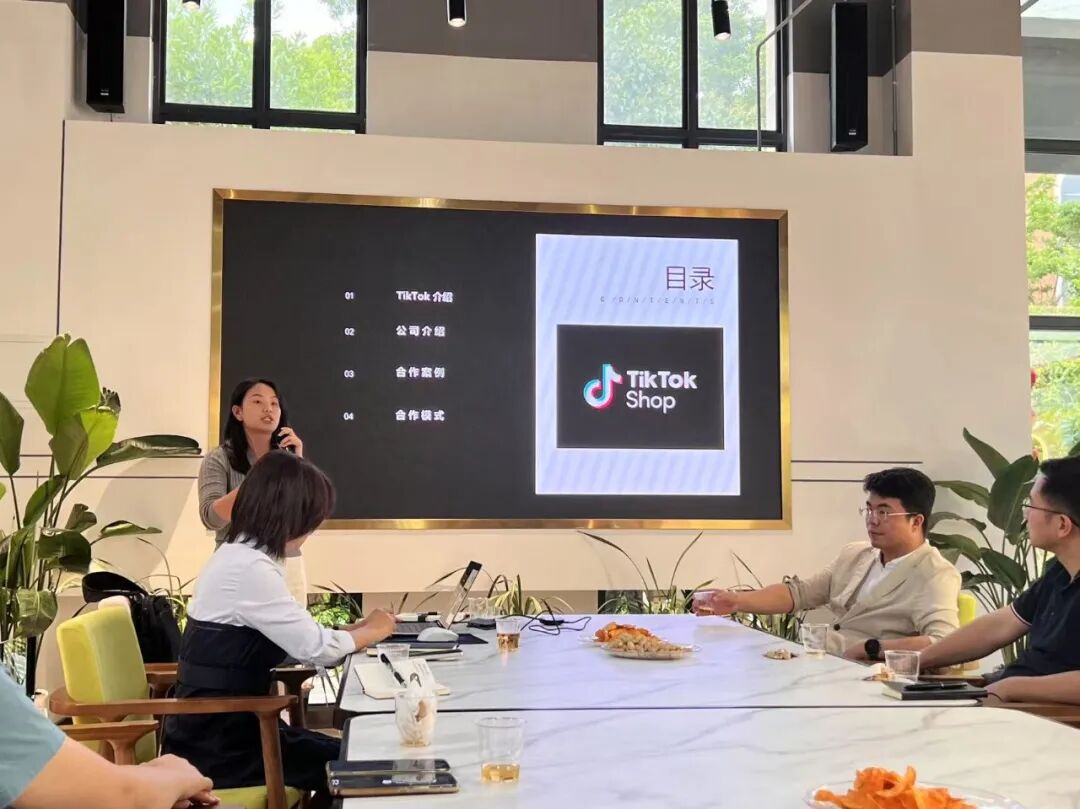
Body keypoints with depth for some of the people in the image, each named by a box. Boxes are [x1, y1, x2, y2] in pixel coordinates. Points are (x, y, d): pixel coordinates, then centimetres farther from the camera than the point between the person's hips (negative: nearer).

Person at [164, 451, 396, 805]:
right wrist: (372, 632, -2)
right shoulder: (249, 568, -23)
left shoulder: (239, 554, 8)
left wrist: (357, 628, 7)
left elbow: (296, 636, 12)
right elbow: (315, 648, -20)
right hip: (216, 746, -9)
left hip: (222, 726, 9)